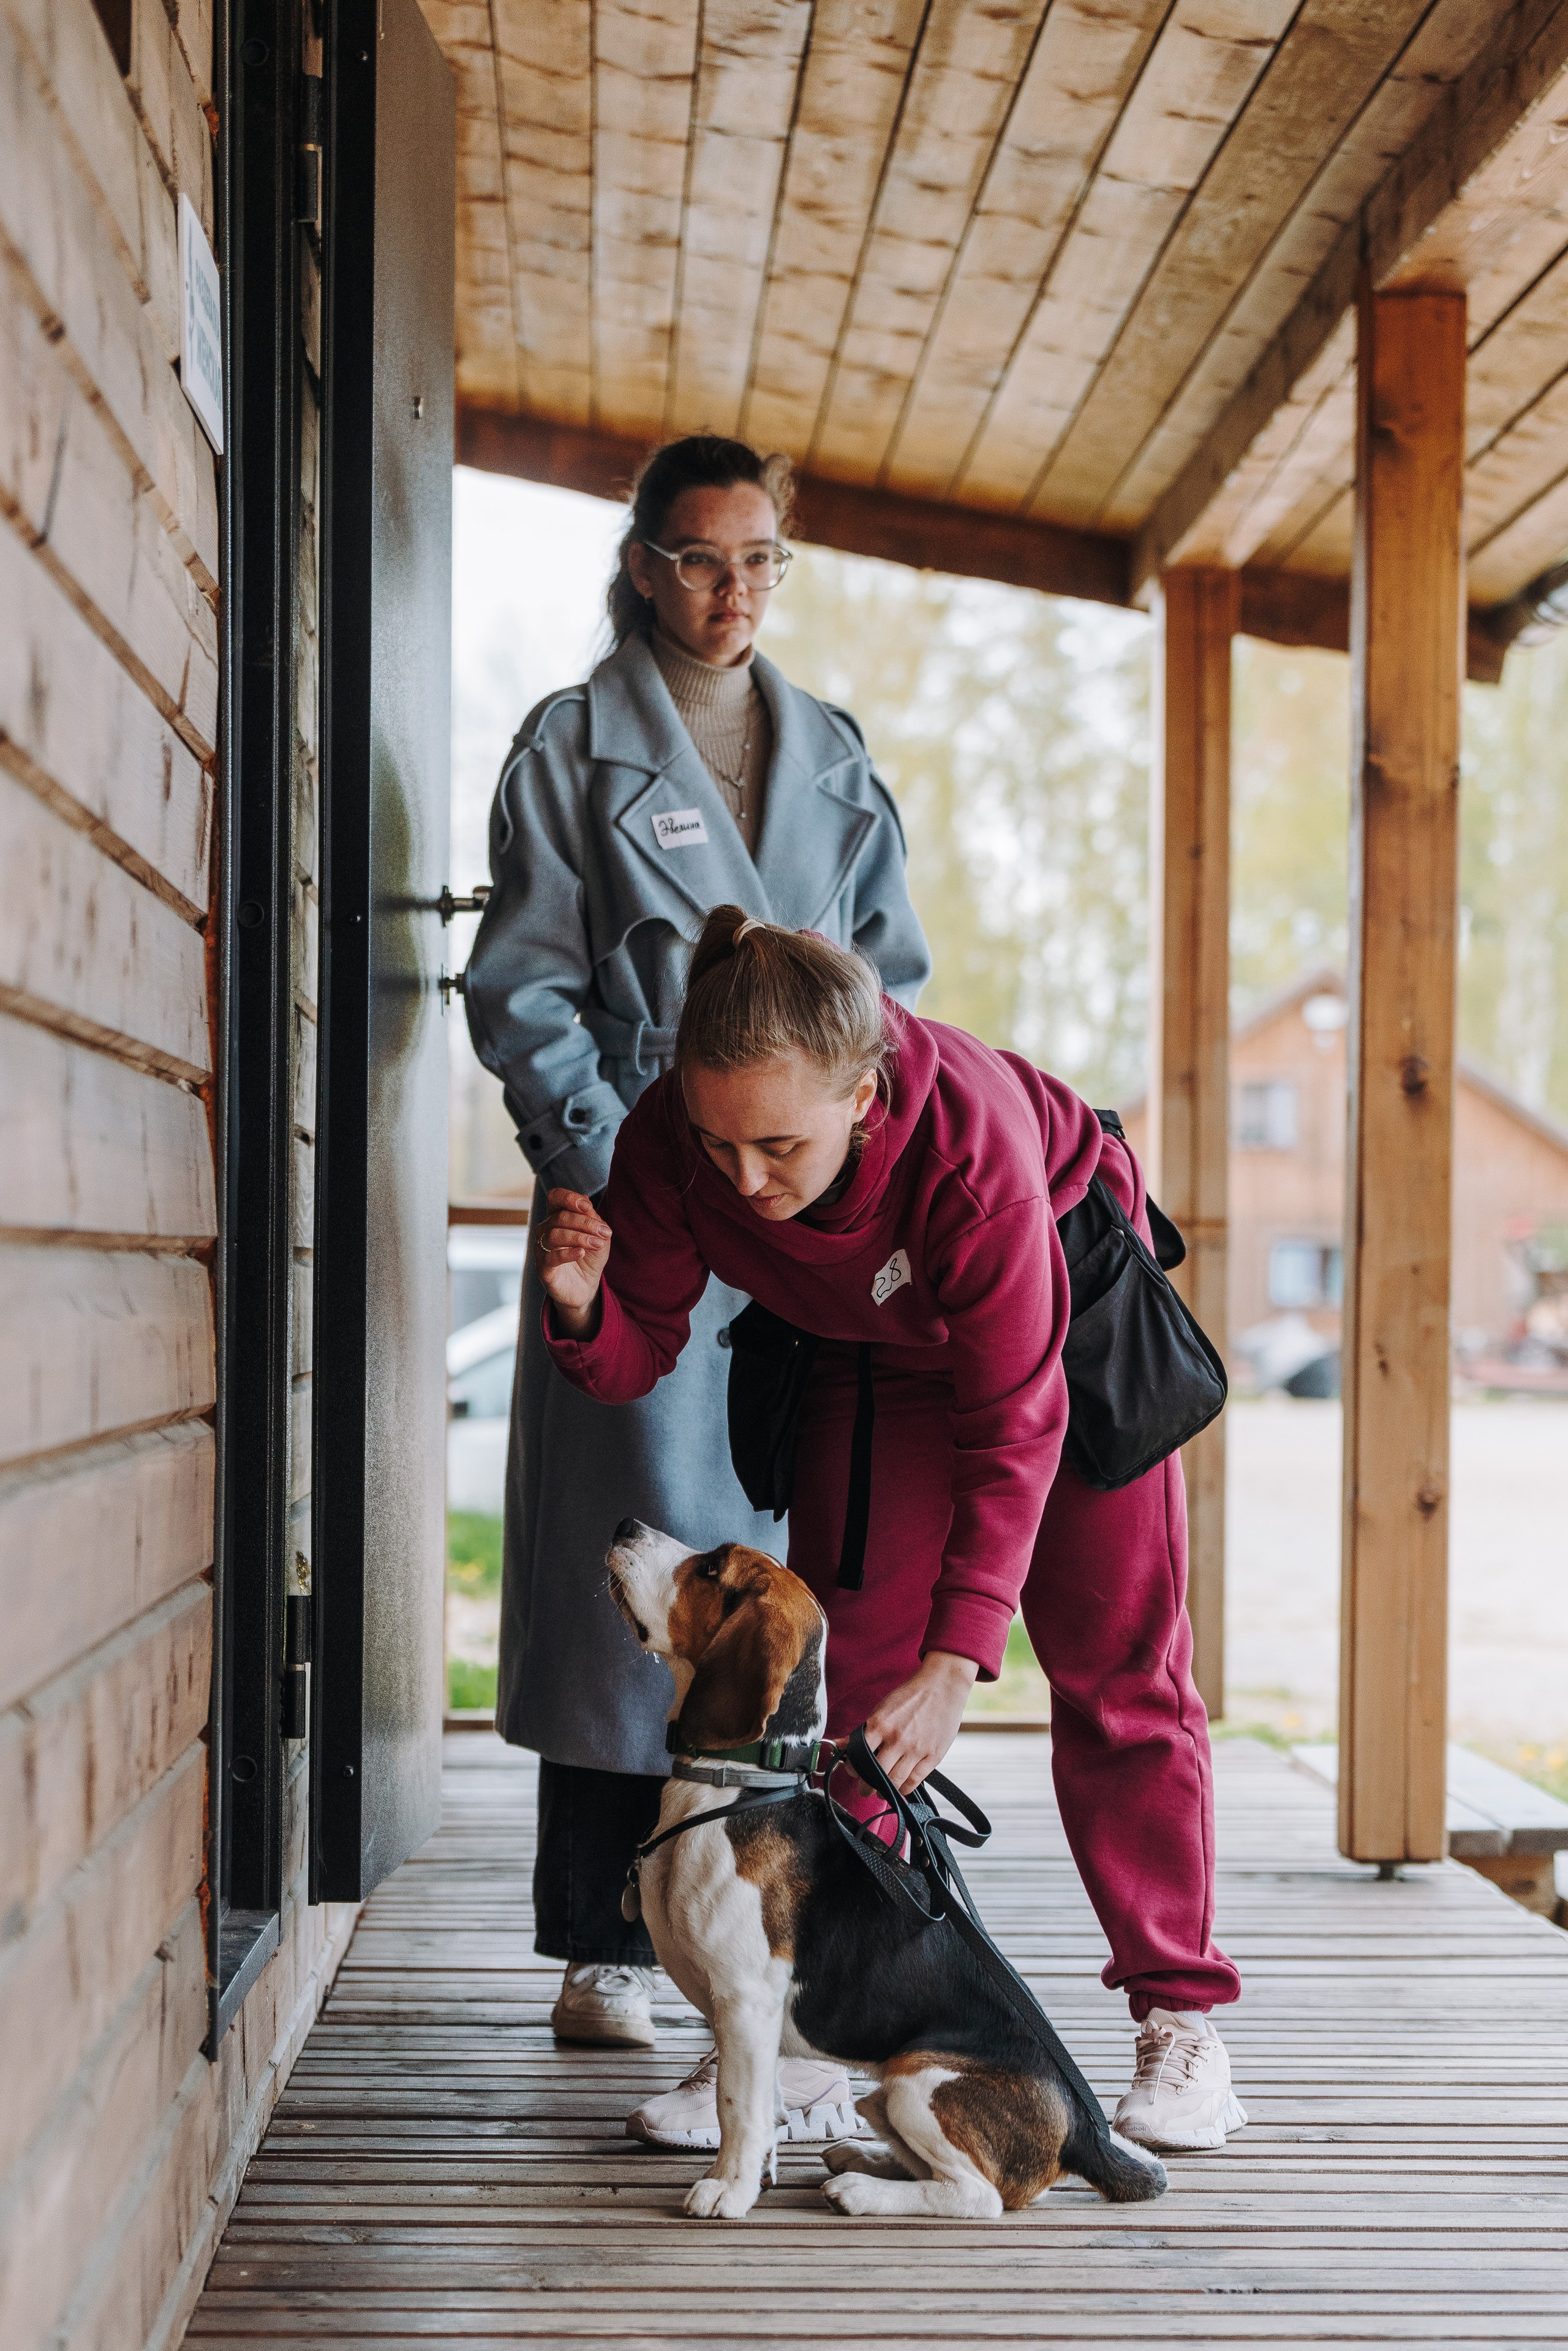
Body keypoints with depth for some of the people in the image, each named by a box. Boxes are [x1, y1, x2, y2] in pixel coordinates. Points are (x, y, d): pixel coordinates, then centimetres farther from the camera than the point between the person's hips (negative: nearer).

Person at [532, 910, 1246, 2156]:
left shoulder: (973, 1140, -43)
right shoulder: (669, 1144, -31)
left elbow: (1015, 1423, -36)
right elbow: (641, 1354, -18)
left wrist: (956, 1663, -40)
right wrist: (583, 1307, -43)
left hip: (1061, 1310, -3)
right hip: (876, 1345, 3)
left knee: (1115, 1663, -1)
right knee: (846, 1659, -4)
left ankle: (1179, 2015, 9)